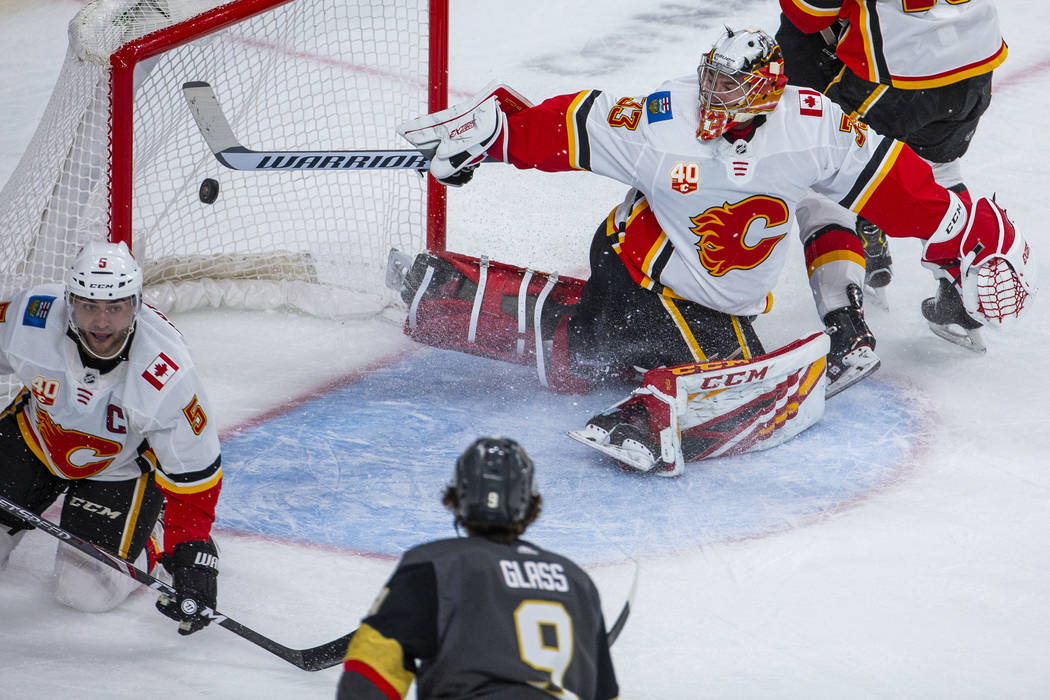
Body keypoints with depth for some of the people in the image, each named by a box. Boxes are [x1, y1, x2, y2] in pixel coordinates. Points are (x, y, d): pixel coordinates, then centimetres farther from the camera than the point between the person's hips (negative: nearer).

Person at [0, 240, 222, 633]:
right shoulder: (32, 315, -30)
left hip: (122, 466, -3)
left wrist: (191, 553, -30)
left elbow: (193, 472, -27)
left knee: (88, 591, -12)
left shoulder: (167, 374, -36)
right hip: (37, 437, 3)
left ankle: (149, 541, 16)